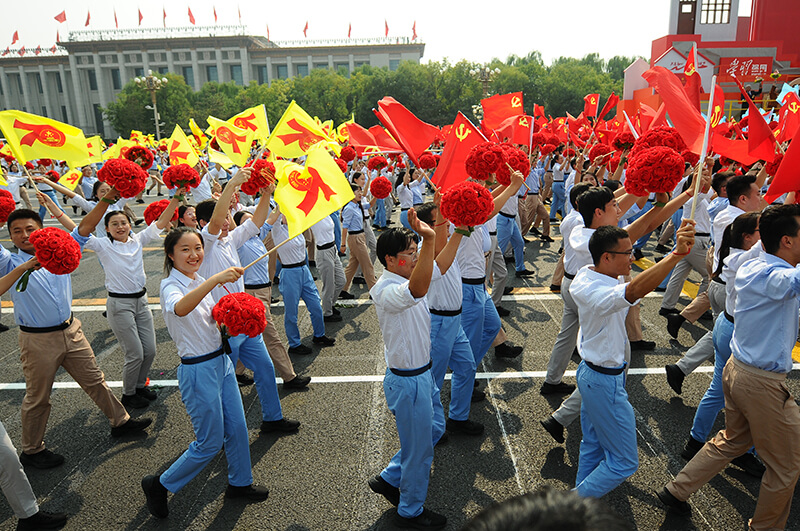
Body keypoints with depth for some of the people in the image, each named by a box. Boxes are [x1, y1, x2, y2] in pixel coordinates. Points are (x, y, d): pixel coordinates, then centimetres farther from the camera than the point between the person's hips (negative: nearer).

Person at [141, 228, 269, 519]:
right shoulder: (171, 285, -17)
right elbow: (180, 309, -43)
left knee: (237, 429, 16)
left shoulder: (200, 281, 7)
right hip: (198, 371, -7)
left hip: (222, 361, 8)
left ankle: (239, 483, 38)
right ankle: (159, 486, 26)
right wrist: (216, 279, -52)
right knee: (210, 443, 4)